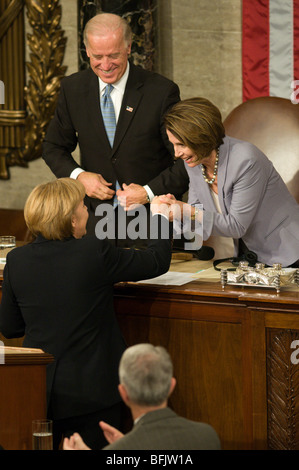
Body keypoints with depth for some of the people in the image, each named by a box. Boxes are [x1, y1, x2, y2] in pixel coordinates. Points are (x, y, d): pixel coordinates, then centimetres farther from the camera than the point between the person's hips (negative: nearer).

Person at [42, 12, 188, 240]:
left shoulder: (162, 91, -9)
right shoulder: (73, 88, 3)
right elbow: (54, 147, 14)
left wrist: (149, 192, -16)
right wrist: (78, 176, -5)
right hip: (97, 219, 3)